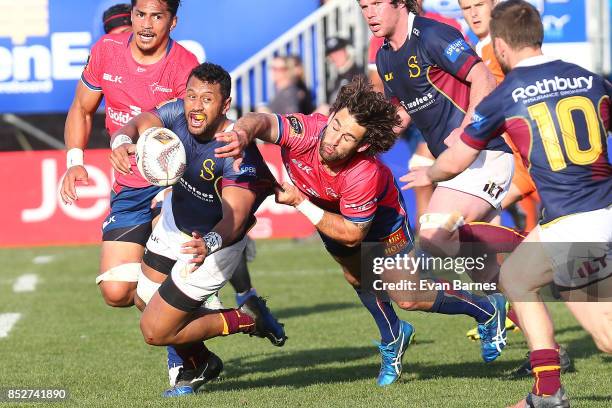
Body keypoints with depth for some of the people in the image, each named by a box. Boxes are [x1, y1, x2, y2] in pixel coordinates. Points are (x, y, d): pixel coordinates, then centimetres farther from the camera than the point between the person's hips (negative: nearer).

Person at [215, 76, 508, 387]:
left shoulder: (365, 176, -43)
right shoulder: (305, 131, -38)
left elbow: (351, 234, -30)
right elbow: (261, 121, -54)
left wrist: (300, 202, -36)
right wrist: (243, 134, -77)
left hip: (378, 214, -4)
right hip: (327, 209, 4)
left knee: (407, 299, -2)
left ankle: (488, 309, 21)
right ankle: (393, 338, 41)